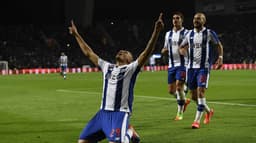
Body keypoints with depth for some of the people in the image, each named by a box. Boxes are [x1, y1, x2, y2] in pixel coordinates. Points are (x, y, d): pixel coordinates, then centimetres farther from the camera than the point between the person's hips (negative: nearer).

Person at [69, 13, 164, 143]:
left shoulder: (131, 69, 3)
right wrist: (76, 35, 30)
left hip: (120, 113, -6)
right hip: (103, 112, 6)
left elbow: (146, 53, -11)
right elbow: (88, 53, 27)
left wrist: (156, 32, -23)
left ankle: (129, 132, 8)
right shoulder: (107, 67, 19)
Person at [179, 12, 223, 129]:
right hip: (191, 67, 5)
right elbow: (182, 47, 22)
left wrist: (220, 57, -7)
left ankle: (197, 120, -11)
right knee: (194, 96, 7)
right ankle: (208, 111, 33)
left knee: (201, 92, -15)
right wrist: (184, 52, 0)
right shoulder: (190, 34, 10)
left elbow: (219, 45, 8)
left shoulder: (209, 33, -2)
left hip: (204, 67, -5)